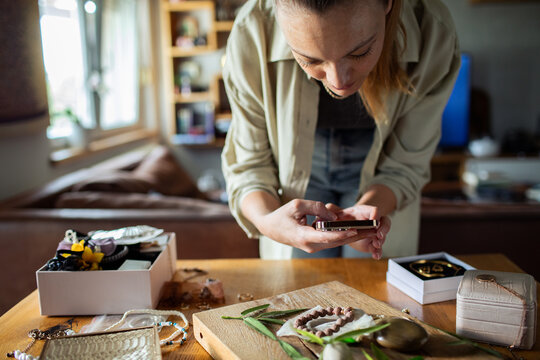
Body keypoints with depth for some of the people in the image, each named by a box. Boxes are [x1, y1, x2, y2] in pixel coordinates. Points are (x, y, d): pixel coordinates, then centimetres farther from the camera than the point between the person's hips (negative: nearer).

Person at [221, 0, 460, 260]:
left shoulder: (433, 35, -31)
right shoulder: (251, 32, -33)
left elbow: (405, 167, -18)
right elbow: (248, 164, -22)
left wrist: (363, 211, -38)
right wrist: (265, 220, -43)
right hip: (296, 177, 0)